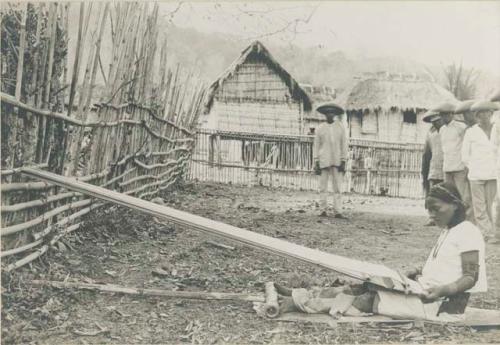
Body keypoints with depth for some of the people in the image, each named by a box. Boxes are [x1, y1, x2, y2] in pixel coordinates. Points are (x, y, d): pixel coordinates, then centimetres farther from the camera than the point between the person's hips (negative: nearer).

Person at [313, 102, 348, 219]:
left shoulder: (340, 127, 7)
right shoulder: (320, 128, 5)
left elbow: (344, 145, 6)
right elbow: (316, 146, 5)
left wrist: (343, 161, -1)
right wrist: (316, 163, -2)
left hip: (337, 161, 1)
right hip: (324, 161, -1)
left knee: (338, 187, -3)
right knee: (323, 187, 0)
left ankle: (338, 212, -3)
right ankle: (323, 210, 6)